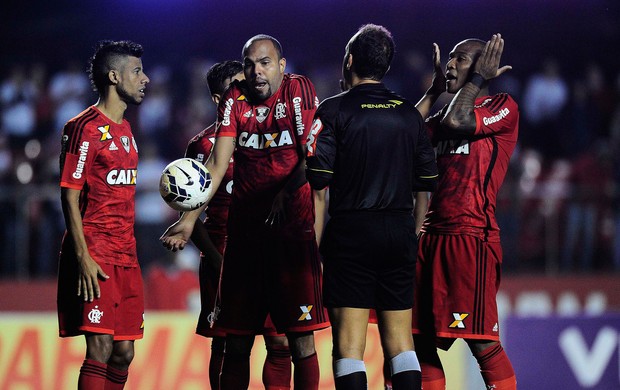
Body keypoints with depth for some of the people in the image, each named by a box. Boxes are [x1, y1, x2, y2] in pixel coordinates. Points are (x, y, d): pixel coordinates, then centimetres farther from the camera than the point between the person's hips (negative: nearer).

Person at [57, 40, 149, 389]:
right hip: (96, 258, -9)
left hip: (126, 256, 9)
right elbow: (70, 196, -12)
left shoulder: (125, 129, 18)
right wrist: (83, 258, -19)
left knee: (124, 353, 7)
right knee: (101, 349, -14)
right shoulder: (86, 128, -9)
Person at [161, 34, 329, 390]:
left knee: (301, 338, -4)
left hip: (294, 227, -3)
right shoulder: (234, 100, 7)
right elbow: (217, 165, 1)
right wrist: (189, 219, -10)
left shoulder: (300, 91, -2)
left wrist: (286, 193, -25)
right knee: (237, 342, 5)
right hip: (246, 229, 4)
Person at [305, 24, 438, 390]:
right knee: (401, 339, 8)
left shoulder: (335, 110, -6)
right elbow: (428, 178, 10)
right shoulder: (409, 113, 7)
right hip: (400, 230, 4)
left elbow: (317, 177, -12)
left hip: (351, 231, -4)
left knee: (349, 342, -4)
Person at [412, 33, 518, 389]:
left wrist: (476, 80, -3)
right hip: (432, 236, 8)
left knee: (481, 342, -12)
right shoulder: (443, 115, 23)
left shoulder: (503, 107, -1)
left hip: (472, 236, -8)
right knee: (422, 340, 5)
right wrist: (435, 90, 20)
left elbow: (456, 123, -17)